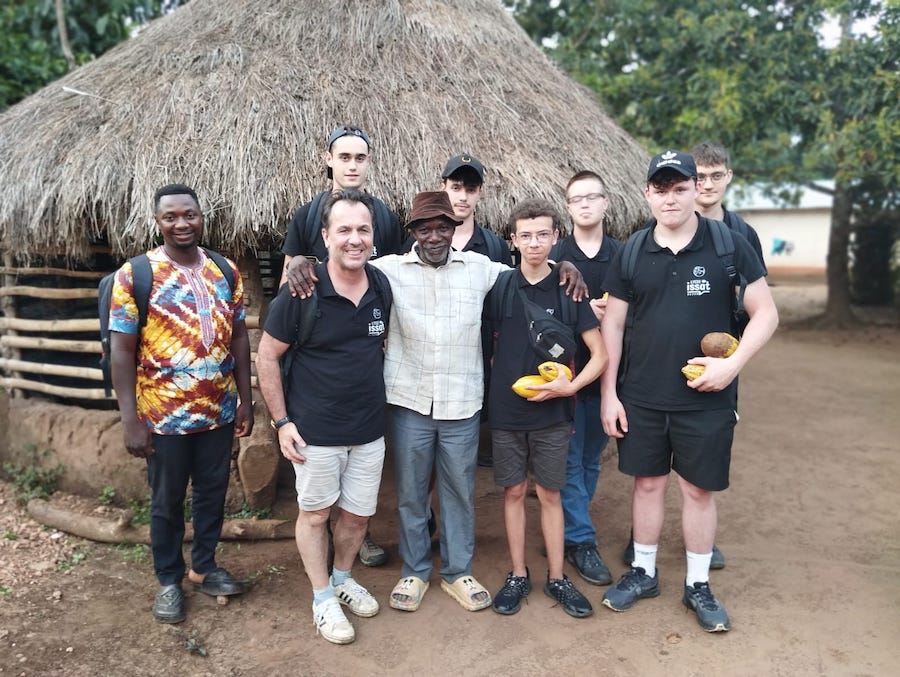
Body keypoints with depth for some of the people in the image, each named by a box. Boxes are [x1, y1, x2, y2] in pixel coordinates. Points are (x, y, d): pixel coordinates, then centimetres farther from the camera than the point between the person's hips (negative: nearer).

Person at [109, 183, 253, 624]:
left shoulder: (227, 271, 2)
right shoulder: (134, 275, -10)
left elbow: (238, 338, 6)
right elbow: (121, 349, -10)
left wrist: (244, 400, 4)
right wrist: (131, 420, -13)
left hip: (219, 412, 4)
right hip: (164, 417, -3)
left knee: (213, 494, 17)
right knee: (167, 503, 13)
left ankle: (203, 567, 37)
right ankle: (169, 581, 33)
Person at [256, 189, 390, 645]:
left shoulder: (383, 287, -2)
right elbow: (267, 356, -8)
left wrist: (385, 402, 11)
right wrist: (281, 422, -9)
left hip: (369, 430, 4)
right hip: (315, 432, -4)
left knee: (358, 515, 16)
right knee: (315, 514, 13)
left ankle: (342, 577, 43)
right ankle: (322, 598, 33)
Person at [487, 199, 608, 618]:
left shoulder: (568, 290, -3)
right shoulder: (500, 288, -1)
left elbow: (600, 354, -1)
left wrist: (570, 385, -13)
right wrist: (502, 384, -2)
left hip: (552, 412, -1)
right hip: (506, 411, 1)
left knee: (549, 494, 9)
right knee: (513, 492, 10)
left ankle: (557, 578, 23)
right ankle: (518, 576, 25)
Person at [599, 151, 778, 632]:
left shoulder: (728, 244, -4)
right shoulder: (631, 253, 1)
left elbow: (765, 313, -1)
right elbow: (613, 324, 4)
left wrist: (734, 363, -16)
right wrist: (608, 393, 1)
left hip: (706, 398, -1)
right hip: (640, 397, 2)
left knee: (699, 490, 10)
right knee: (648, 482, 13)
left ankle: (698, 585, 28)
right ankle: (643, 572, 32)